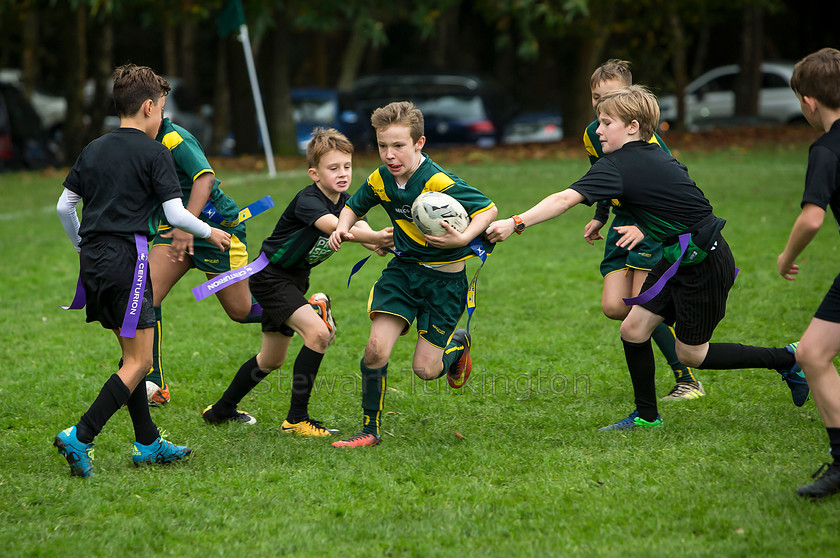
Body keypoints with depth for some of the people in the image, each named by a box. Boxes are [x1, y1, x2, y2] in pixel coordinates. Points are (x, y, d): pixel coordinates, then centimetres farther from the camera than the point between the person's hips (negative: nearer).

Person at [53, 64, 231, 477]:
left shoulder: (94, 150, 13)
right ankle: (79, 438, -16)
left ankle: (148, 443, 21)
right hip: (126, 258, -8)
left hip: (92, 259, 8)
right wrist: (211, 234, 8)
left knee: (133, 353, 17)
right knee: (139, 362, -5)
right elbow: (175, 214, -9)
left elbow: (63, 206, 15)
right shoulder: (154, 153, -5)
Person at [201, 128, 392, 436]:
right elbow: (332, 226, -45)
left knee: (272, 359, 19)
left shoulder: (345, 202, -3)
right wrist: (374, 236, -57)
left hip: (295, 279, 9)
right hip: (270, 276, -9)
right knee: (318, 332, -26)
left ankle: (221, 410, 38)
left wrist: (376, 241, -45)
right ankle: (296, 418, -19)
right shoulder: (307, 200, -26)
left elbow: (359, 226, -22)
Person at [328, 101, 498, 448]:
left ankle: (458, 344, 33)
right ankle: (370, 430, 1)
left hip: (444, 278, -4)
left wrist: (463, 239, -33)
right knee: (376, 349, -13)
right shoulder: (380, 180, -4)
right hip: (403, 269, 4)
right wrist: (343, 227, -5)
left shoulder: (440, 183, -23)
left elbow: (488, 210, -16)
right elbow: (354, 207, 17)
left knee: (425, 370, -3)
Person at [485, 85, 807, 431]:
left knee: (691, 355, 5)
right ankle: (647, 416, 18)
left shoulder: (617, 166, -20)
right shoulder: (655, 154, 7)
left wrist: (516, 223, -36)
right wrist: (642, 227, 18)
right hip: (680, 258, 9)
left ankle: (787, 359, 17)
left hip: (703, 263, -9)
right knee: (633, 329, 6)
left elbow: (565, 199, -31)